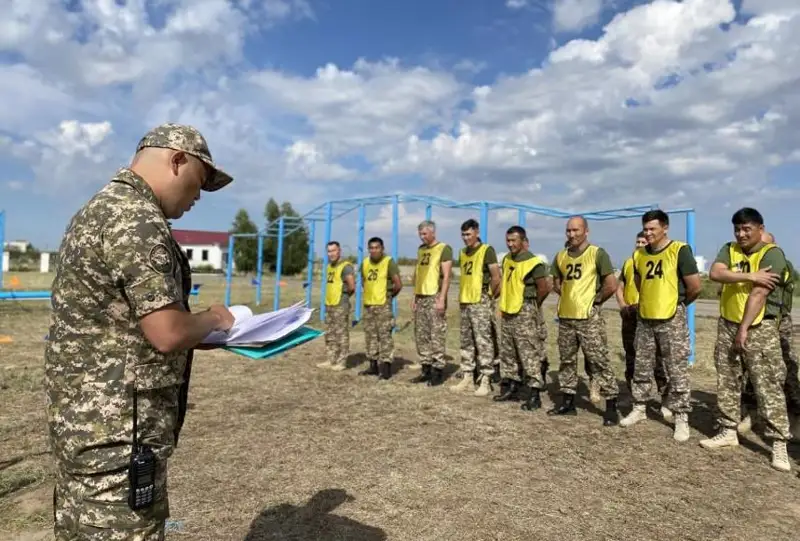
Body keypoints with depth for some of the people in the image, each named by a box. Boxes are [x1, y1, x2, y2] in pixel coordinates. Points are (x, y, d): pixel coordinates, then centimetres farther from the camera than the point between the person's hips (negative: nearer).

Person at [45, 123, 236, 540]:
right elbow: (168, 333, -25)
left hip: (85, 415, 10)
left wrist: (199, 326, 10)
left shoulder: (103, 208, 13)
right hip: (116, 426, -10)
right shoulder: (137, 219, -21)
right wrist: (212, 320, -6)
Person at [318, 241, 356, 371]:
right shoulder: (330, 266, 14)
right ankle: (330, 360, 21)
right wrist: (330, 297, 12)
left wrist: (344, 294, -3)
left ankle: (342, 362, 4)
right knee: (329, 334, 13)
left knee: (341, 334, -3)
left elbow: (352, 287, -21)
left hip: (341, 305, -9)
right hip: (329, 304, 9)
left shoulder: (346, 266, -13)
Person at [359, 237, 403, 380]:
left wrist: (389, 295, 4)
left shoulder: (389, 262, -10)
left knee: (384, 335, -7)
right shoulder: (365, 263, 9)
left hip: (383, 305, -7)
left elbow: (398, 284, -10)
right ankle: (373, 366, 21)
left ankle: (386, 367, -3)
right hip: (368, 304, 7)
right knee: (370, 335, 11)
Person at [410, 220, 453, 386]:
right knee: (421, 335, 9)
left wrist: (442, 298, -17)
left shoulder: (444, 249, -5)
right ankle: (426, 369, 18)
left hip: (435, 297, -7)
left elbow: (446, 276, -11)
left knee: (437, 335, -5)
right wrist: (415, 296, 16)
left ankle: (438, 370, 3)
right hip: (421, 297, 8)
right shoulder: (421, 249, 17)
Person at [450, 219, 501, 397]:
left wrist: (489, 295, 0)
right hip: (465, 302, 8)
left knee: (483, 342, -5)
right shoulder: (463, 253, 15)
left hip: (480, 303, -7)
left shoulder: (486, 250, -7)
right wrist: (463, 296, 14)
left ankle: (485, 381, 1)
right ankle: (467, 378, 19)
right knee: (466, 342, 11)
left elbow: (496, 278, -10)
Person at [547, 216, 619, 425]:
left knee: (599, 362, -4)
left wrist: (595, 301, -2)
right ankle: (568, 402, 24)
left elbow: (611, 285, -12)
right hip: (566, 317, 6)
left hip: (589, 318, -6)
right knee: (567, 361, 13)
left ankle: (611, 407, 4)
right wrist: (569, 298, 11)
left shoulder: (597, 254, -8)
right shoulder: (561, 256, 9)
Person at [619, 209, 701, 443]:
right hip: (645, 318, 6)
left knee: (677, 371, 1)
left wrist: (678, 304, 5)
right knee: (641, 368, 13)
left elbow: (695, 287, -9)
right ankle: (639, 408, 26)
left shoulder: (679, 250, -10)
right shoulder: (639, 254, 8)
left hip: (672, 320, -6)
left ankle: (681, 418, 11)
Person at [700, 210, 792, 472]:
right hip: (727, 325, 6)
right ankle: (728, 431, 22)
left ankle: (779, 443, 1)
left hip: (760, 328, -6)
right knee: (727, 382, 11)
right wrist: (750, 276, -20)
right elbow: (715, 274, -10)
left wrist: (744, 329, -19)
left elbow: (759, 293, -16)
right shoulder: (729, 249, 8)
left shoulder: (772, 254, -9)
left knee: (768, 386, -6)